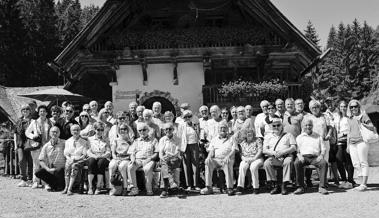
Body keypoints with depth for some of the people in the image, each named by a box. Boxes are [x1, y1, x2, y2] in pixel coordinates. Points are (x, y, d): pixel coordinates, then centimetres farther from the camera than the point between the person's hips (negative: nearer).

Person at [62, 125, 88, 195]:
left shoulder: (84, 142, 8)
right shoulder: (68, 141, 17)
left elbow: (85, 155, 0)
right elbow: (66, 154, 12)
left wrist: (75, 159, -15)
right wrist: (69, 158, -10)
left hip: (80, 160, -2)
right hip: (70, 159, 3)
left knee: (74, 166, -33)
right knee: (67, 165, -31)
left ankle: (69, 189, -35)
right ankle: (66, 187, -25)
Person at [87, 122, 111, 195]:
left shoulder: (106, 140, 16)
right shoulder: (90, 139, 17)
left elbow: (108, 153, 5)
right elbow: (88, 151, 6)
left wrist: (100, 156, -15)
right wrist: (94, 156, -15)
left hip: (103, 158, 0)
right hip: (93, 158, 0)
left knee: (101, 162, -36)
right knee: (91, 161, -35)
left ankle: (98, 187, -35)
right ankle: (90, 187, -38)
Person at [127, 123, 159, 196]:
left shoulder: (153, 140, 13)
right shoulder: (136, 141, 23)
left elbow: (157, 153, 4)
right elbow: (132, 153, 16)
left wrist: (148, 159, -12)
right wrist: (133, 159, -7)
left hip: (149, 160, -3)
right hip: (137, 160, 3)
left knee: (147, 169, -36)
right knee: (130, 167, -29)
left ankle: (149, 189, -24)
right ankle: (134, 188, -27)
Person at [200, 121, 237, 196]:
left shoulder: (231, 139, 15)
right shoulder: (214, 139, 22)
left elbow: (233, 150, 2)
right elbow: (211, 151, 12)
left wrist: (228, 157, -19)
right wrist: (209, 157, -11)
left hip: (227, 159, -2)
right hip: (216, 159, 2)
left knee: (227, 163, -37)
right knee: (207, 162, -29)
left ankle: (229, 188, -38)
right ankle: (208, 187, -29)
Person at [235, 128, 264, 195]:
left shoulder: (258, 140, 6)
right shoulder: (243, 143, 14)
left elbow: (260, 151, -3)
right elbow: (241, 154, 11)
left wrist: (253, 158, -15)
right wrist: (244, 159, -11)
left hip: (257, 159, -3)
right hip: (246, 159, 3)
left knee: (253, 167, -35)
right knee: (242, 167, -30)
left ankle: (256, 188, -25)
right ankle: (240, 187, -32)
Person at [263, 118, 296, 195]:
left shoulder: (288, 135, 19)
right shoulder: (268, 136, 21)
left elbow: (293, 147, 6)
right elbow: (264, 150, 10)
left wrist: (283, 152, -11)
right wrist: (273, 153, -10)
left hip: (285, 156, -1)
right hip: (273, 158, 2)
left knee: (288, 162, -36)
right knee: (266, 163, -31)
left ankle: (284, 185, -30)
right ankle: (276, 185, -22)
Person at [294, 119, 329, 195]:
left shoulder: (318, 137, 23)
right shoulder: (299, 137, 20)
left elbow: (323, 149, 16)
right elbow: (296, 150, 10)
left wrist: (321, 155, -5)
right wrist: (299, 156, -11)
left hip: (315, 157, 1)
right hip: (303, 156, -1)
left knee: (324, 163, -32)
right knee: (297, 163, -35)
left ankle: (322, 187, -29)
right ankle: (300, 187, -29)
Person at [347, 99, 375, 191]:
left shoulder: (363, 116, 3)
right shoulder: (350, 118, 19)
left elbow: (372, 128, -3)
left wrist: (363, 124, -20)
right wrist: (348, 145, 22)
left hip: (362, 141, -6)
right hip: (352, 143, 6)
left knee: (363, 163, -9)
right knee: (356, 164, 3)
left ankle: (364, 184, -11)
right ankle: (362, 183, 8)